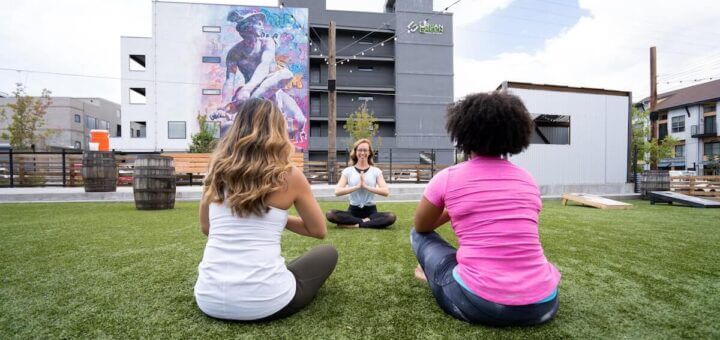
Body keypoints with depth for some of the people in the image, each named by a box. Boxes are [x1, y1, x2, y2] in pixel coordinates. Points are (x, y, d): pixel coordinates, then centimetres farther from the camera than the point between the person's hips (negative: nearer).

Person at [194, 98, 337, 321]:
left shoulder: (218, 169, 1)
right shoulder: (289, 175, -10)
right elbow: (319, 231, 4)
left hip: (209, 300, 6)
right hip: (262, 302, -5)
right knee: (328, 253, 20)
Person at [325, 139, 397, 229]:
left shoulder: (376, 171, 4)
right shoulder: (347, 171, 3)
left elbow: (386, 192, -9)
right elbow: (337, 191, -10)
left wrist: (366, 186, -18)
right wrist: (357, 186, -19)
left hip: (371, 211, 0)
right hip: (353, 210, 0)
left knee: (391, 217, -29)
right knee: (330, 214, -27)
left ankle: (355, 225, -20)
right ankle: (365, 221, -18)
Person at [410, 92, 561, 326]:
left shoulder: (447, 177, -5)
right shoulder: (528, 180, 7)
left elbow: (421, 227, 12)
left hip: (476, 305, -3)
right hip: (541, 306, 4)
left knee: (419, 235, 16)